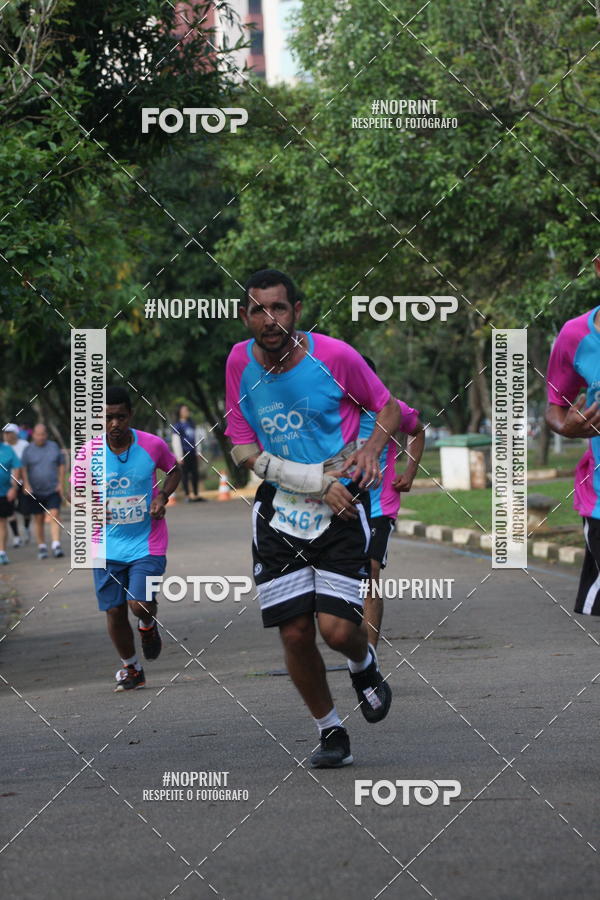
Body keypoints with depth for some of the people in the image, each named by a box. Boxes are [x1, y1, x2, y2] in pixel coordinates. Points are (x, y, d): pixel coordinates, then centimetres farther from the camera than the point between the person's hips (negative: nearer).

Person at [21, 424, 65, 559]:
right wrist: (26, 485, -18)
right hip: (35, 491, 0)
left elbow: (61, 465, 12)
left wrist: (60, 483, 2)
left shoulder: (54, 447, 6)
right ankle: (41, 547, 18)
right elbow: (23, 469, -5)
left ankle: (56, 545, -18)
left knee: (54, 515, -14)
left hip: (53, 490, 0)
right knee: (38, 520, 6)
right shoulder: (28, 450, 1)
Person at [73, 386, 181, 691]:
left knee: (140, 604, -17)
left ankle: (148, 625, 22)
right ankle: (131, 669, 28)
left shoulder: (152, 445, -10)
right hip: (107, 547, 2)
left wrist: (162, 496, -8)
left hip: (148, 543, -2)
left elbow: (173, 470, 11)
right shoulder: (88, 453, -8)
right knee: (114, 611, 5)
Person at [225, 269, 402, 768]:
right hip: (279, 510, 3)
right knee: (295, 634, -2)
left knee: (337, 629, -13)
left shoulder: (334, 355, -11)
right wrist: (318, 479, -14)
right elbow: (244, 450, -3)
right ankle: (331, 732, 19)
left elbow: (389, 409, 5)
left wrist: (372, 448, -17)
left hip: (341, 508, -3)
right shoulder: (240, 361, -3)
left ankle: (364, 664, 24)